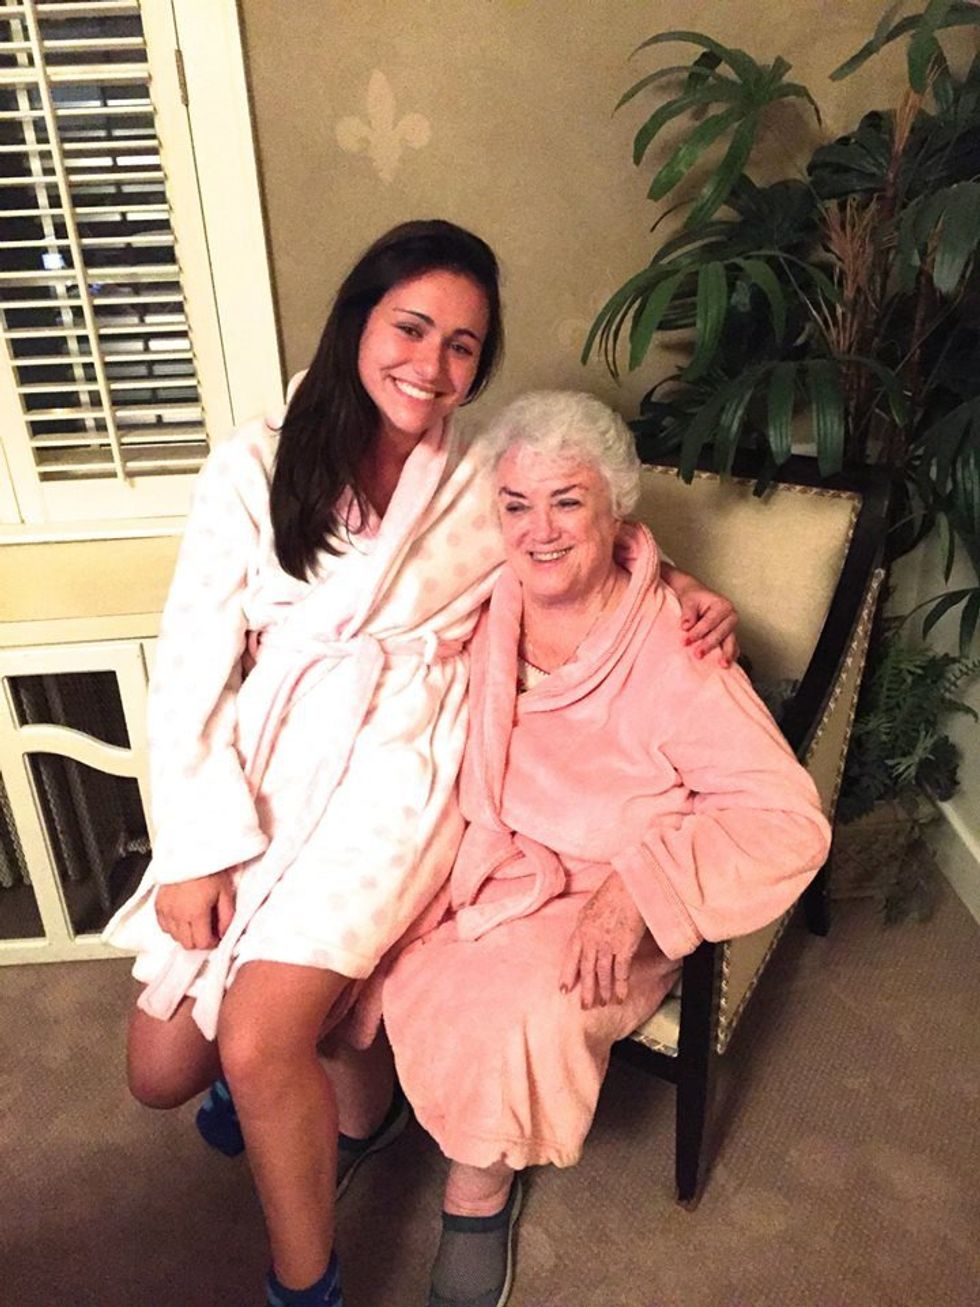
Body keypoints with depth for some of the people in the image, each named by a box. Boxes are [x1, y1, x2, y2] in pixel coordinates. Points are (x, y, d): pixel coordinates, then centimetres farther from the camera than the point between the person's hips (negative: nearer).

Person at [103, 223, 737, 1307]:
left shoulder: (490, 481, 1)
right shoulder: (254, 468, -1)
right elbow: (190, 665, -2)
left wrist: (686, 590, -3)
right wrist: (197, 846, -8)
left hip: (399, 770, -2)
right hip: (258, 774, 3)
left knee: (257, 1045, -17)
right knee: (161, 1075, 5)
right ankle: (272, 1073, 40)